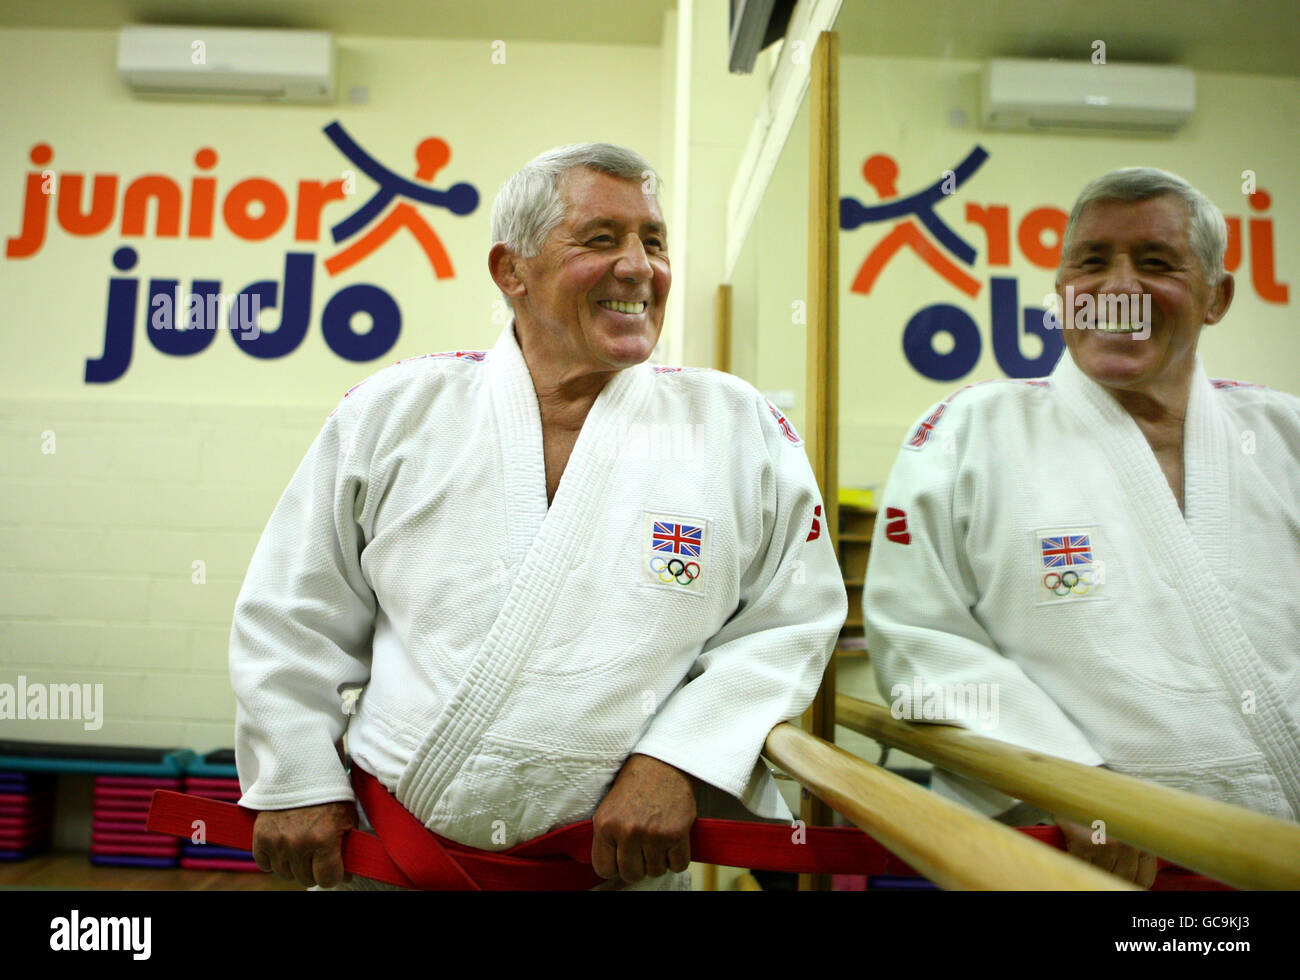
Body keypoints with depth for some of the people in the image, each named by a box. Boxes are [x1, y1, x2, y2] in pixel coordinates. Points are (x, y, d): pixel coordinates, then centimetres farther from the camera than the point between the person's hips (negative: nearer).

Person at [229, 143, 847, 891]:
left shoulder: (743, 429, -6)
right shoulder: (396, 411, -4)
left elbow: (791, 621, -3)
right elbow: (296, 614, 3)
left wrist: (680, 758, -14)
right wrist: (297, 782, 1)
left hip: (621, 859, 0)